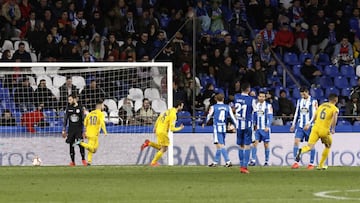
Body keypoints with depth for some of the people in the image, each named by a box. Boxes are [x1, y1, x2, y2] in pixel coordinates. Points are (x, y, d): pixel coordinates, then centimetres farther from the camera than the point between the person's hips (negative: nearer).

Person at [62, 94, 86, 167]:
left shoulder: (80, 108, -3)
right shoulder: (68, 108, 6)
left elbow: (83, 120, -1)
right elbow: (65, 119, 11)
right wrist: (64, 130, 7)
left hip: (79, 129, -3)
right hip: (71, 130, 3)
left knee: (81, 145, -8)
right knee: (71, 145, 2)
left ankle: (83, 159, 10)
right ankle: (72, 161, 10)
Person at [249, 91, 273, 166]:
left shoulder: (268, 106, -1)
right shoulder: (256, 105, 11)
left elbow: (270, 117, -7)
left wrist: (267, 126, -18)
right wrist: (254, 124, 6)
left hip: (265, 129, -3)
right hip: (257, 128, 3)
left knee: (266, 145, 2)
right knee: (255, 143, -8)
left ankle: (266, 161, 8)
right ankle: (253, 160, -12)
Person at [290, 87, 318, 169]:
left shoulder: (313, 101, -4)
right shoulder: (299, 101, 12)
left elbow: (314, 114, -10)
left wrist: (309, 124, -19)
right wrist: (293, 124, 13)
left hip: (309, 126, -4)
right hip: (300, 125, 4)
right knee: (296, 142, -10)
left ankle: (311, 163, 8)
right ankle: (296, 163, -11)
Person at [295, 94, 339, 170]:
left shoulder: (321, 106, 17)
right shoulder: (335, 109, 1)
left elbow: (314, 118, 23)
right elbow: (334, 117, -21)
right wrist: (333, 128, -16)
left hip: (315, 128, 3)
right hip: (324, 130, -3)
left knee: (309, 146, -8)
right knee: (328, 146, 24)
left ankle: (301, 151, -44)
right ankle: (321, 165, 24)